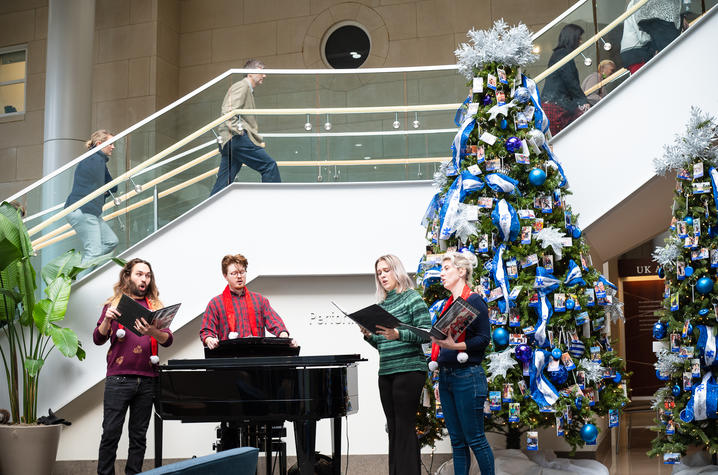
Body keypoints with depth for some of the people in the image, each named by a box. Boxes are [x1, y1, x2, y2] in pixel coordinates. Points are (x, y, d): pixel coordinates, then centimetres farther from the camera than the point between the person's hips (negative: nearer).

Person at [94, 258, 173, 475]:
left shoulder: (155, 306, 12)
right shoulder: (114, 304, 8)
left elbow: (168, 339, 0)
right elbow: (98, 339, 4)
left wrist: (153, 332, -22)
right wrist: (107, 320, -15)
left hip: (147, 380, 2)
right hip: (118, 379, -2)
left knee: (139, 435, 7)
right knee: (111, 432, -4)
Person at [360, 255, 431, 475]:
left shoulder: (412, 298, -2)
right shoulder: (381, 305, 17)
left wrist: (398, 335, -23)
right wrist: (369, 336, 1)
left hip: (409, 369, -7)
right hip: (386, 373, 7)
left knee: (405, 426, -9)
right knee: (393, 429, 9)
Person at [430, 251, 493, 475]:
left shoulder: (474, 301, -7)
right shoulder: (448, 304, 16)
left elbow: (483, 338, -12)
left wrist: (455, 345, -26)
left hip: (467, 376, -8)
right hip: (445, 376, 8)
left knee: (475, 439, -4)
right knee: (457, 441, 10)